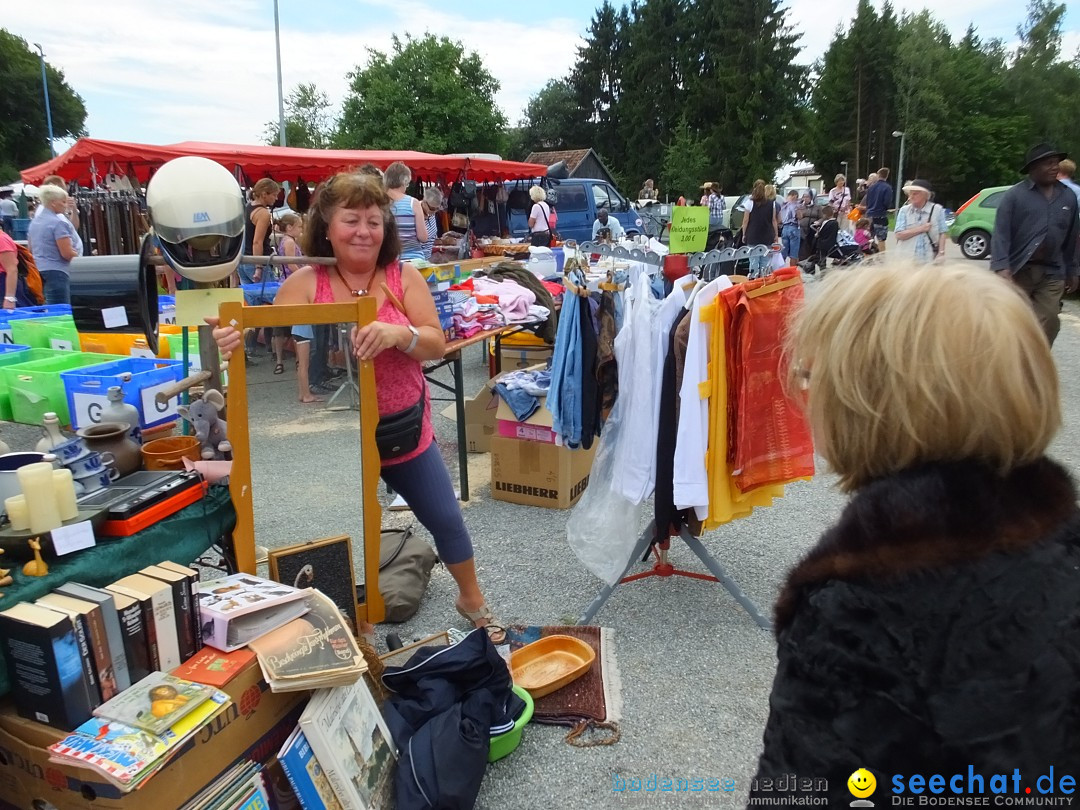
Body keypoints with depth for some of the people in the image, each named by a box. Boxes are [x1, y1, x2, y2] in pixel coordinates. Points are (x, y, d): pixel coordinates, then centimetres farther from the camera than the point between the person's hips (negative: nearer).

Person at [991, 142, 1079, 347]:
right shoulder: (1015, 195, -4)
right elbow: (1001, 234, -11)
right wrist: (1001, 267, -21)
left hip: (1052, 274, 4)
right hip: (1018, 270, -4)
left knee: (1048, 326, 1)